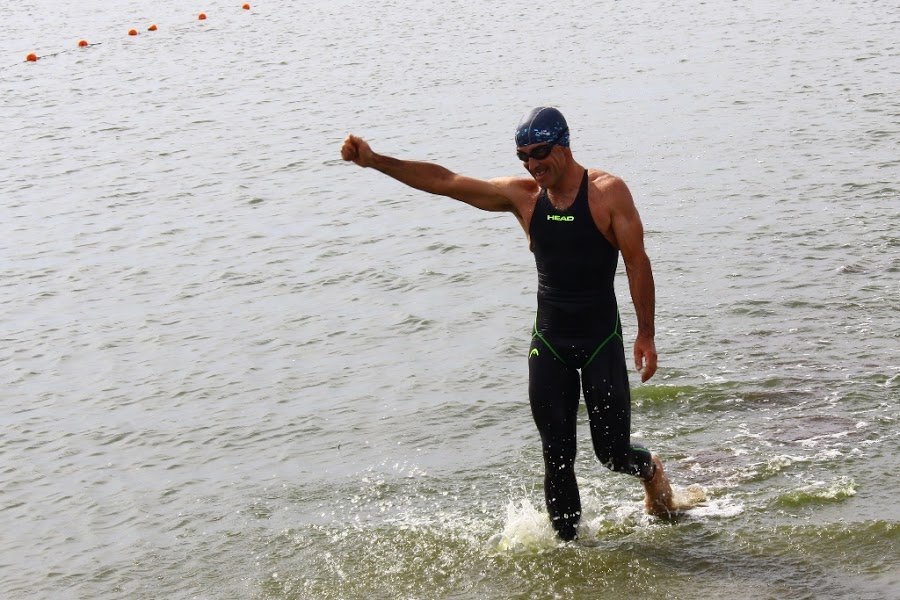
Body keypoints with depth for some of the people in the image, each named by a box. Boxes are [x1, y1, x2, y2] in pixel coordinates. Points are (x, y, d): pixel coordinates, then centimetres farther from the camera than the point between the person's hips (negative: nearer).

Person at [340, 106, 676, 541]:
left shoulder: (608, 192, -8)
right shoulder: (522, 195, 1)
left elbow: (637, 263, -7)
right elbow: (444, 182, -1)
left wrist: (646, 335, -10)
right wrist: (375, 161, -9)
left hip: (602, 340, -3)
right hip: (549, 342, 3)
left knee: (613, 453, 2)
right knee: (557, 457, 2)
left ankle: (651, 471, 36)